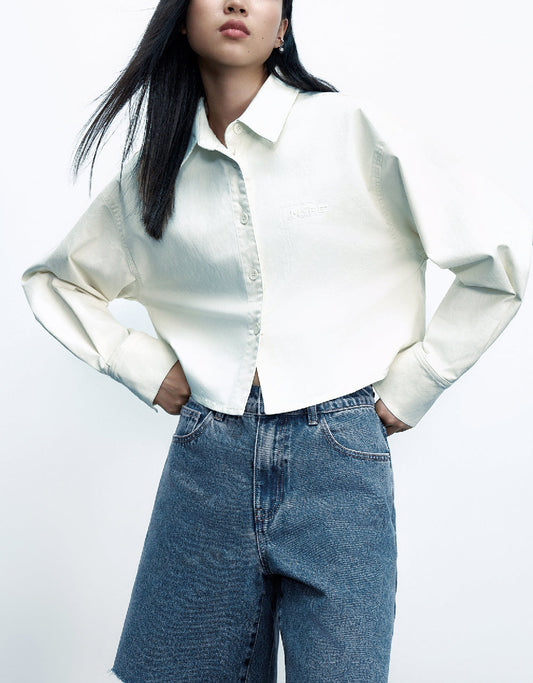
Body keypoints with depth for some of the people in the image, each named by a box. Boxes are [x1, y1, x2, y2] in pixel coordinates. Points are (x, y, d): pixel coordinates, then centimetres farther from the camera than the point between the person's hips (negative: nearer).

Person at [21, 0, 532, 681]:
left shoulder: (351, 131, -4)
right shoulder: (151, 175, 7)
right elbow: (50, 280, 21)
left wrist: (412, 384, -2)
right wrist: (141, 364, 7)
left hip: (339, 462, -2)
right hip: (207, 459, 3)